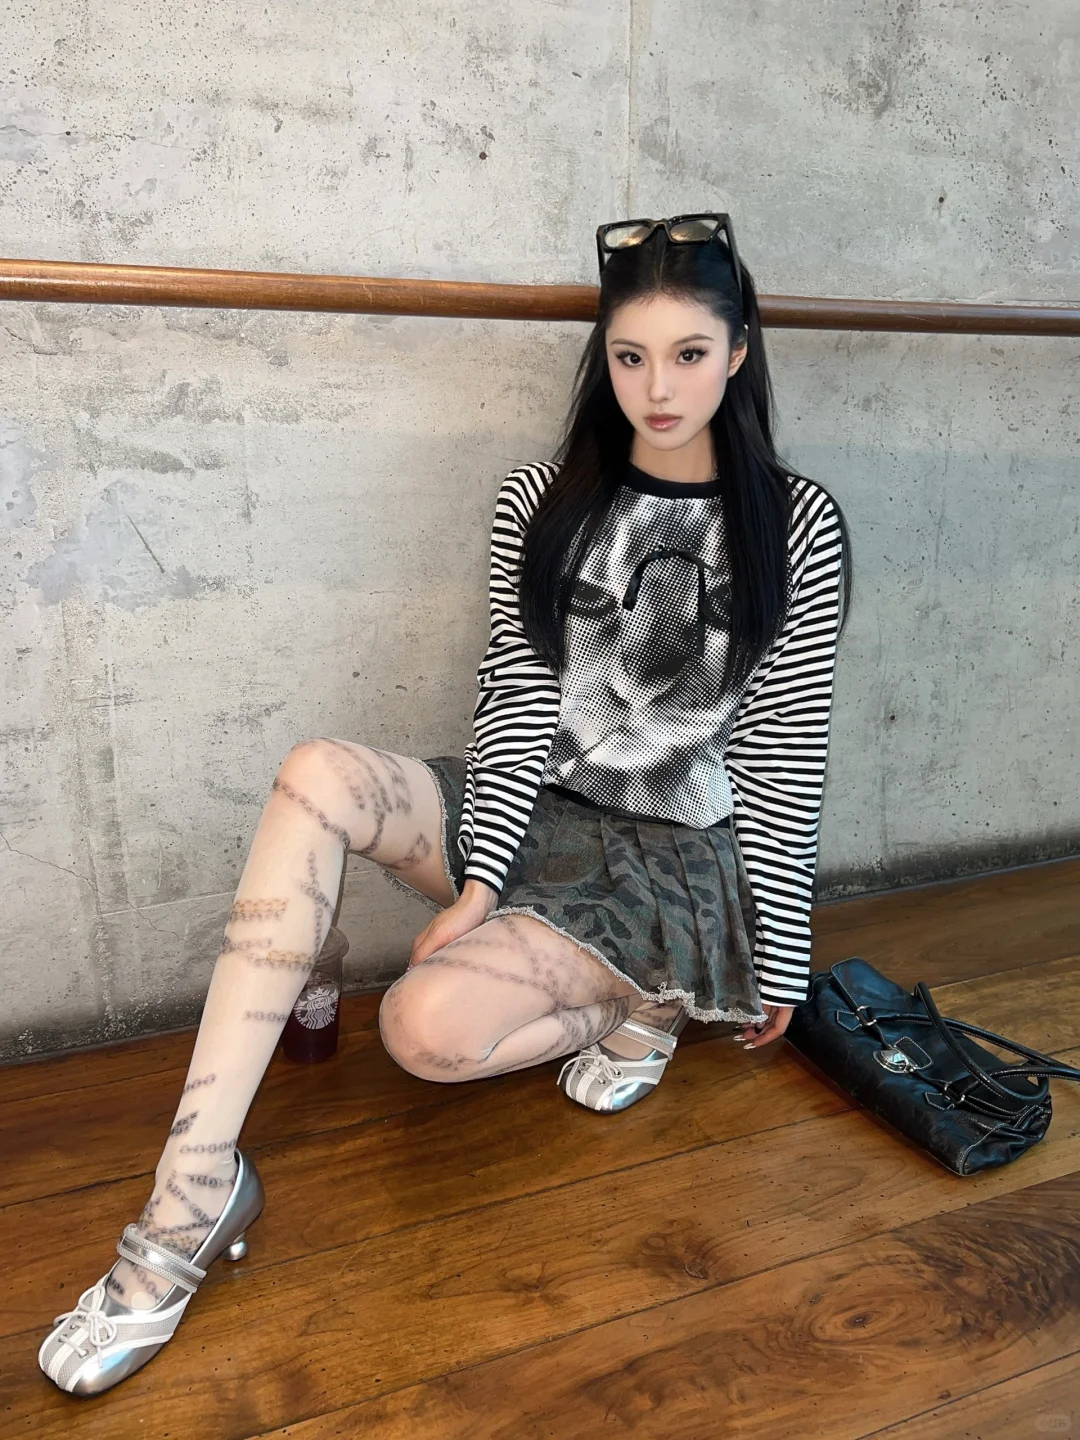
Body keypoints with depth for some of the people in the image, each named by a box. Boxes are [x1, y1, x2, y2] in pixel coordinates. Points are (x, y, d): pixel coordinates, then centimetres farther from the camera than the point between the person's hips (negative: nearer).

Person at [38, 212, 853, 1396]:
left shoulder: (794, 524, -4)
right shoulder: (542, 500, 2)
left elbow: (786, 755, -6)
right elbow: (517, 704, -3)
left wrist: (779, 960, -2)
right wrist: (478, 883, -14)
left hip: (670, 855, -4)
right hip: (528, 811, 4)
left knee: (428, 1024, -28)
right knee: (317, 775, -25)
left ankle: (627, 1014, 4)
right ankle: (195, 1187, -23)